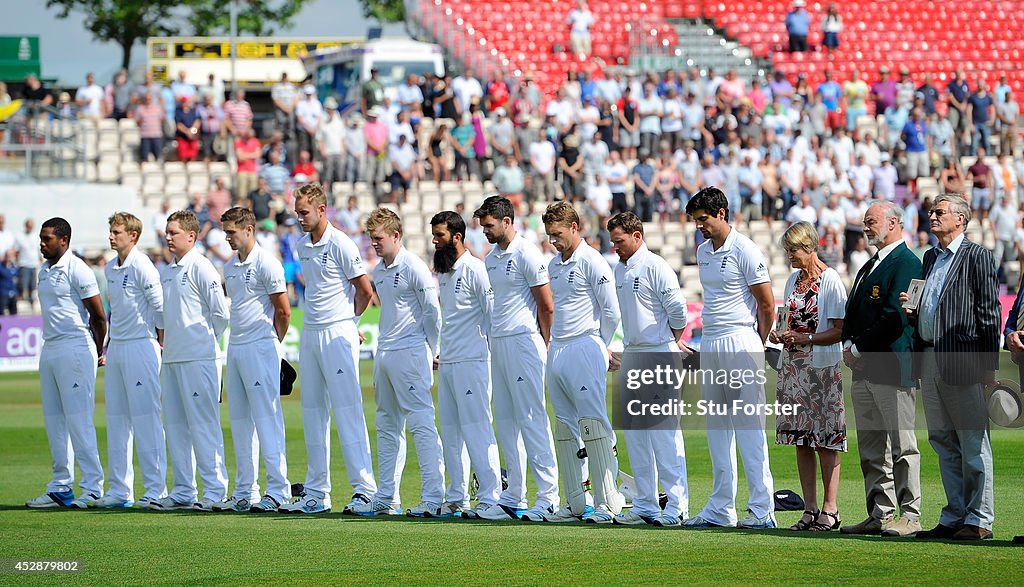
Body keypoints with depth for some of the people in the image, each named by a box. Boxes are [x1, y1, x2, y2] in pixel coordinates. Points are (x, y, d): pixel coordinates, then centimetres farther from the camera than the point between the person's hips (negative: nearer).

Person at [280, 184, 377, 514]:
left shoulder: (340, 245, -11)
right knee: (313, 413, 9)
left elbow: (365, 291, -6)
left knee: (347, 411, -10)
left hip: (338, 335, -8)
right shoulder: (302, 246, 12)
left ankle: (364, 489, -11)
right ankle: (316, 493, 14)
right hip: (309, 335, 8)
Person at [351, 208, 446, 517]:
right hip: (384, 353, 9)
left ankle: (435, 498, -13)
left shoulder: (413, 267, -11)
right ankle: (386, 498, 18)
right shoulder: (379, 270, 13)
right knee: (387, 425, 12)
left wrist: (430, 352, -6)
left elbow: (432, 312, -9)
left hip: (411, 353, -9)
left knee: (421, 423, -11)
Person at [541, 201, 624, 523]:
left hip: (585, 350, -8)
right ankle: (576, 503, 10)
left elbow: (611, 312, -9)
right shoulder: (554, 265, 16)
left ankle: (608, 502, -12)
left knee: (593, 425, -12)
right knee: (565, 428, 7)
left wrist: (599, 348, 2)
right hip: (557, 351, 8)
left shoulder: (592, 262, -8)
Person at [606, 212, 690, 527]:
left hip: (659, 354, -9)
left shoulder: (655, 267, -11)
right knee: (635, 433, 9)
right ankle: (645, 505, 14)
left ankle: (677, 505, -8)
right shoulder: (619, 269, 14)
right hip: (631, 354, 9)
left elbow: (677, 309, -11)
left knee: (664, 432, -9)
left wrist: (675, 343, 0)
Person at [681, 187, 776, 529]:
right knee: (716, 429, 9)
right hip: (709, 345, 8)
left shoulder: (744, 251, -10)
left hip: (740, 343, -8)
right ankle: (720, 510, 14)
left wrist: (756, 347, 1)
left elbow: (767, 305, -7)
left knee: (749, 428, -8)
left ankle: (761, 510, -8)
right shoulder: (703, 251, 14)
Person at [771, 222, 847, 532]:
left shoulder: (830, 280, -9)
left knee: (826, 440, -5)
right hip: (794, 366, 7)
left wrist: (807, 338, -20)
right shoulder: (794, 280, 14)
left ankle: (830, 509, -2)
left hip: (823, 367, -7)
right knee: (801, 440, 6)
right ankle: (810, 509, 9)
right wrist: (781, 335, 2)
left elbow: (841, 330, -12)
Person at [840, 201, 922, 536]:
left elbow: (895, 317, -17)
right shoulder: (870, 266, 21)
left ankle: (910, 516, -4)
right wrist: (848, 345, 4)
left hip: (891, 368, -9)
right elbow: (852, 311, 23)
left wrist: (860, 348, -12)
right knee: (871, 449, 10)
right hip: (864, 370, 10)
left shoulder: (906, 264, -9)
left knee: (902, 446, -6)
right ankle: (879, 515, 14)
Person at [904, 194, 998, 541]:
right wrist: (911, 310, 3)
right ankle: (955, 516, 16)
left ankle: (978, 521, -1)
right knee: (943, 441, 11)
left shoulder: (977, 256, -5)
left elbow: (989, 312, -9)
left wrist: (989, 365, -14)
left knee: (973, 443, -3)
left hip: (961, 362, -8)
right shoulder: (931, 258, 19)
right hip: (929, 360, 8)